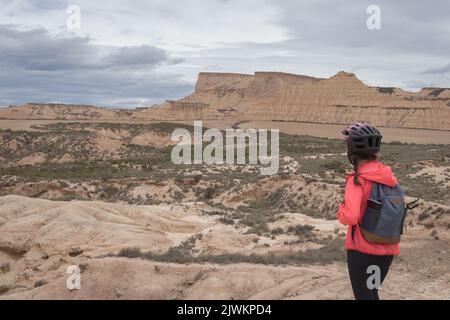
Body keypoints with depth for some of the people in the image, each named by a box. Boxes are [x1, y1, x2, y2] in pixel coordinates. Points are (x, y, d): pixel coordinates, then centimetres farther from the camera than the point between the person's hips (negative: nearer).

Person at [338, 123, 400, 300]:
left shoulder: (358, 180, -19)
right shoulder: (389, 176, 0)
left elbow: (349, 217, -29)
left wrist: (341, 208, -9)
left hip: (362, 249, -6)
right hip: (388, 250, 6)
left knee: (363, 295, 8)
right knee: (372, 292, 25)